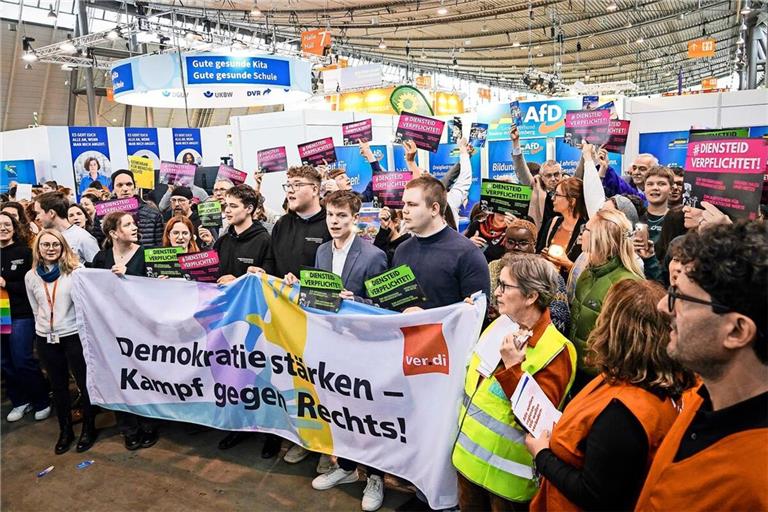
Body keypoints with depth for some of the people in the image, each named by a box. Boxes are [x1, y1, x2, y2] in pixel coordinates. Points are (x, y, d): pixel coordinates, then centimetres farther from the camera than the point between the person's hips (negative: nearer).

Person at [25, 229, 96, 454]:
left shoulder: (75, 270, -10)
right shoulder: (31, 276, 3)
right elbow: (35, 309, 14)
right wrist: (45, 326, 13)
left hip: (74, 336, -4)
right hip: (45, 339, 4)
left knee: (84, 383, 7)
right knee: (58, 386, 15)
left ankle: (88, 428, 23)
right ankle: (65, 430, 30)